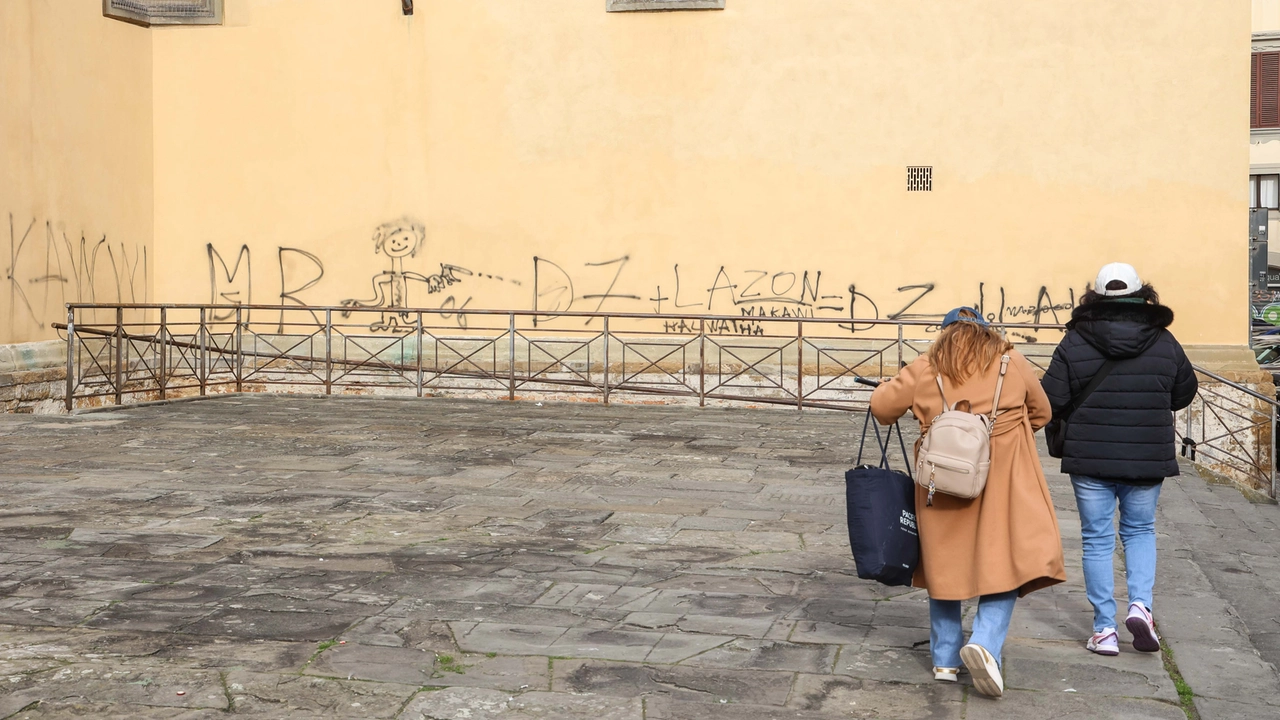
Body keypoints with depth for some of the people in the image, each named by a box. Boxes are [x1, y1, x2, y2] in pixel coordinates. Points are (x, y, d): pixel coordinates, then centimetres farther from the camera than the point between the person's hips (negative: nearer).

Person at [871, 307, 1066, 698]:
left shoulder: (925, 369, 0)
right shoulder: (1012, 362, 3)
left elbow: (882, 404, 3)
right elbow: (1040, 413, 15)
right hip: (1001, 483, -1)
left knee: (944, 564, 14)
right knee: (1003, 563, 5)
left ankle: (945, 659, 20)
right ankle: (985, 643, -16)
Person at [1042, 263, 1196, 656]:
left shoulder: (1074, 343, -8)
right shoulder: (1164, 343, -2)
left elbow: (1051, 401, -9)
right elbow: (1184, 394, 10)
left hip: (1090, 460, -1)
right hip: (1148, 460, 1)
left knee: (1097, 540, 8)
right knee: (1140, 531, 20)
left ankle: (1104, 630, 10)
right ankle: (1140, 604, 1)